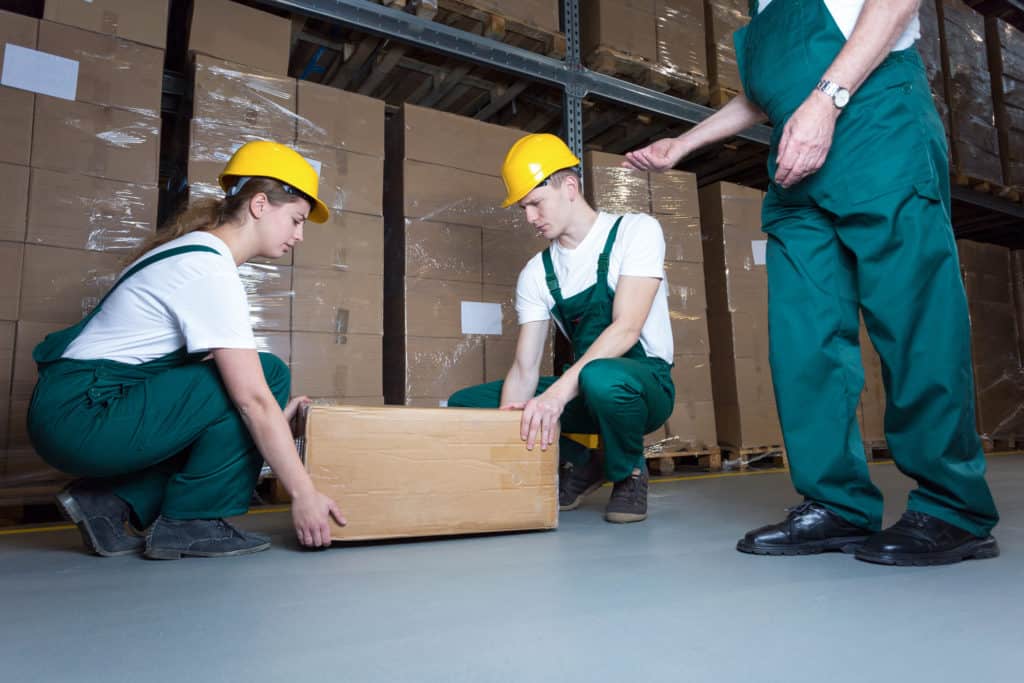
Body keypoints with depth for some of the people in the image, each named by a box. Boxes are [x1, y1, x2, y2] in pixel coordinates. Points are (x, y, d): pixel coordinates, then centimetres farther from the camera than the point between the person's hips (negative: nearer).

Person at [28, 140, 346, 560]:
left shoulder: (193, 252, 12)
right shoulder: (210, 271, -18)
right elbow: (252, 398, -23)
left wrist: (272, 416, 11)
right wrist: (303, 494, -19)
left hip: (70, 412, 10)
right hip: (81, 416, -10)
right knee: (266, 375, -14)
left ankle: (113, 504, 11)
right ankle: (189, 523, -6)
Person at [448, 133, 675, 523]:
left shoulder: (636, 231, -9)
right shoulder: (536, 273, 4)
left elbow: (626, 329, -23)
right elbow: (524, 369, -3)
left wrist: (558, 393, -36)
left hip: (645, 384, -5)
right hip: (580, 388, 5)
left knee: (600, 377, -42)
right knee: (464, 403, -6)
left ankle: (629, 472, -7)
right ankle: (579, 466, 8)